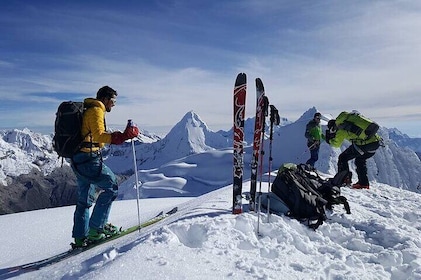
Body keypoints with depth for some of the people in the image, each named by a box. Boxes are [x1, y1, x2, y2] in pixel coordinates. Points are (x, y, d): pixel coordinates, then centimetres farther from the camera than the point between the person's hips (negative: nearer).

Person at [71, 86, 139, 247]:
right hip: (89, 159, -11)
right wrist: (122, 136, -32)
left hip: (78, 160, 11)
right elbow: (98, 135, -24)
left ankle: (80, 237, 21)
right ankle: (96, 227, -4)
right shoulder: (96, 110, -9)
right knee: (111, 187, -4)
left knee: (84, 200, 14)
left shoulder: (87, 110, 22)